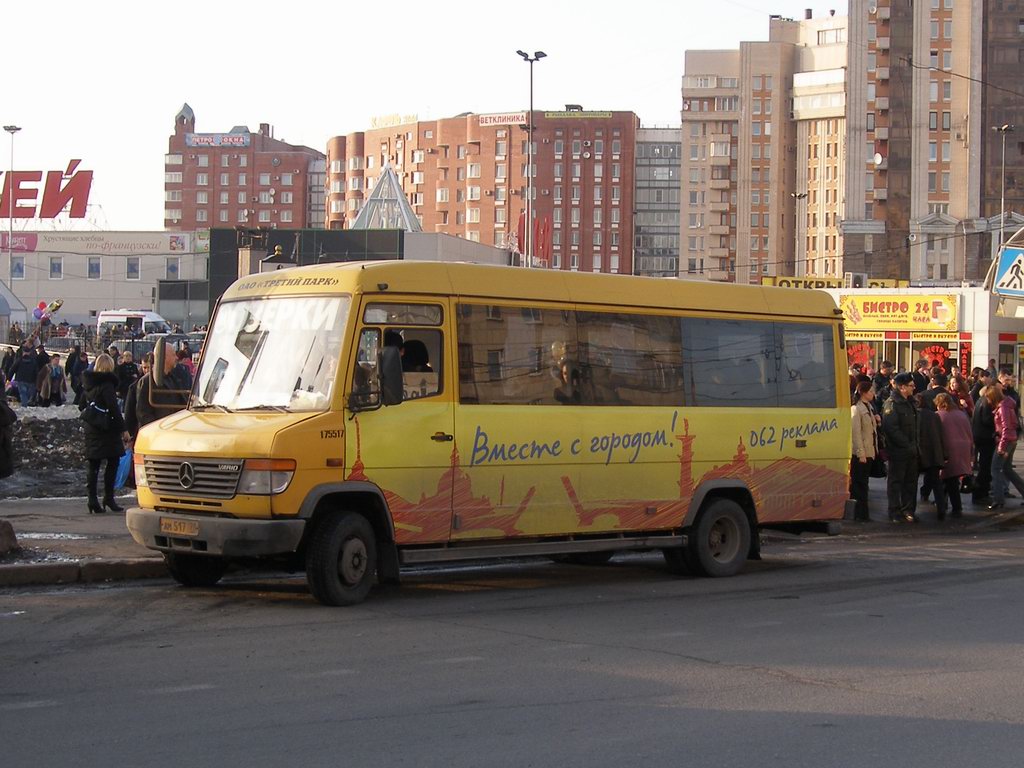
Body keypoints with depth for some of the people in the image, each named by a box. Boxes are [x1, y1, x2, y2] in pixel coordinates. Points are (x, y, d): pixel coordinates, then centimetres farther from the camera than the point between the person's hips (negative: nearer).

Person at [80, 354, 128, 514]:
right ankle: (108, 499, -2)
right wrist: (123, 429, -16)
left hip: (91, 430, 7)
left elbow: (82, 406, 20)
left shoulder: (89, 384, 11)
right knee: (112, 462, 1)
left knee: (93, 465, 7)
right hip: (106, 430, -7)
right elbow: (114, 409, -18)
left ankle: (93, 501, 4)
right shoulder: (106, 384, -13)